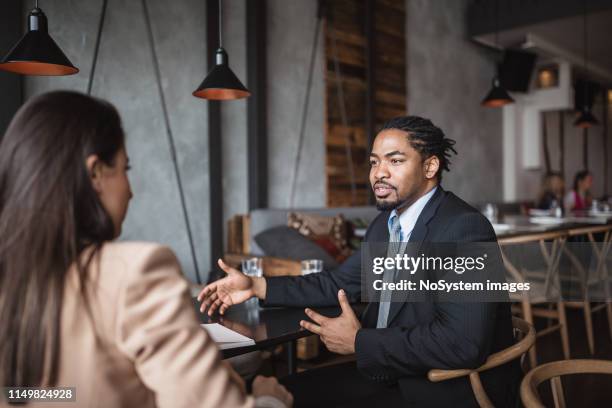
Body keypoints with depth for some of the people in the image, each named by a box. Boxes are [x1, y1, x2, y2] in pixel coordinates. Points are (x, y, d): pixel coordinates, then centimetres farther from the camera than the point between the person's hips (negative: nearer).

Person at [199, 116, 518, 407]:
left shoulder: (465, 228, -21)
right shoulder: (386, 223, 7)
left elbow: (464, 342, -29)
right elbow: (341, 283, 15)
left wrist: (359, 343, -21)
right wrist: (258, 286, 5)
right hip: (390, 372, 8)